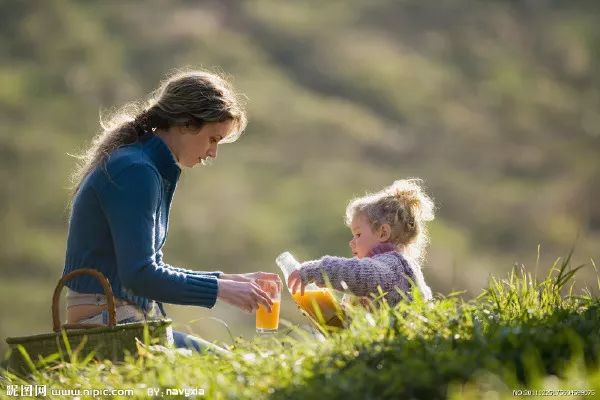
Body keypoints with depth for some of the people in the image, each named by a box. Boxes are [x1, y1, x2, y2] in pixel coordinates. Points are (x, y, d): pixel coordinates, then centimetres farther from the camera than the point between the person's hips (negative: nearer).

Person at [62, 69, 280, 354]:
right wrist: (219, 288, -14)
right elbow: (139, 275, -20)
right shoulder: (134, 171, -13)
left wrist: (226, 279, 14)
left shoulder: (156, 170, 18)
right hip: (104, 324, -10)